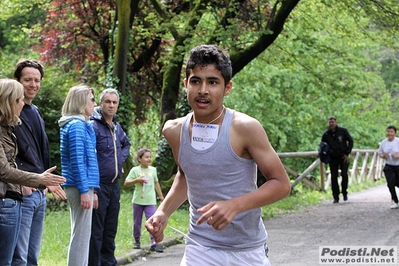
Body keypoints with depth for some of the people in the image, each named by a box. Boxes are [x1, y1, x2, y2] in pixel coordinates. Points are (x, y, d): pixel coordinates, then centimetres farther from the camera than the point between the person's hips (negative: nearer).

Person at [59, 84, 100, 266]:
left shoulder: (79, 124, 17)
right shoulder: (77, 125, -13)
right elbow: (77, 161, -19)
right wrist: (84, 190, -21)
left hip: (82, 185, 10)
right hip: (80, 185, -10)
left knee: (80, 235, 15)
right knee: (81, 236, -7)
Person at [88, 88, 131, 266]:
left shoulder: (117, 127, 11)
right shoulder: (93, 126, -13)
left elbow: (126, 143, 34)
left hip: (114, 185, 8)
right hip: (99, 186, -8)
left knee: (111, 229, 14)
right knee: (96, 231, -3)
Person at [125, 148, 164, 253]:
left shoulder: (153, 169, 8)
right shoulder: (135, 170, -3)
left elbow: (156, 183, 22)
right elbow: (126, 183, -5)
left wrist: (161, 195, 26)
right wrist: (137, 180, -18)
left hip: (150, 201, 1)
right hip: (138, 201, -1)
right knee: (137, 222, 9)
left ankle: (154, 243, -14)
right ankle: (137, 241, 24)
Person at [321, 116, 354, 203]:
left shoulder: (343, 131, -7)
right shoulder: (326, 134, -4)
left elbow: (350, 141, 1)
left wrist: (347, 153, -5)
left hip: (343, 157, -1)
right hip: (333, 158, 1)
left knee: (344, 175, -10)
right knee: (334, 177, -2)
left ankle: (344, 193, 11)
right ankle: (336, 197, 5)